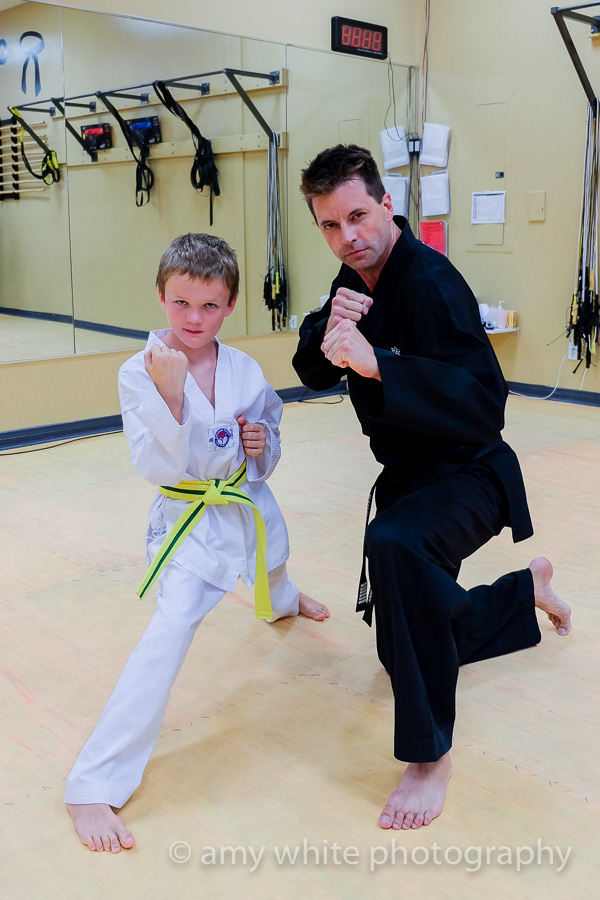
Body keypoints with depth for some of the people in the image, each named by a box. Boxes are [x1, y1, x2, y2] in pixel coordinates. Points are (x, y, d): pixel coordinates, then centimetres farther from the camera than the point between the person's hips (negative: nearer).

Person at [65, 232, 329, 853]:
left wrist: (263, 443, -16)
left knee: (272, 567, 35)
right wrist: (169, 391, -39)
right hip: (189, 517, -5)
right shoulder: (139, 373, -20)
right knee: (172, 627, -23)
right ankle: (93, 785, -15)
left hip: (248, 501, 6)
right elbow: (159, 467, -28)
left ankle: (280, 605, 79)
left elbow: (269, 444, 7)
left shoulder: (244, 370, -8)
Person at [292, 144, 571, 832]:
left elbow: (483, 401, -34)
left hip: (465, 476, -8)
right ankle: (528, 590, 45)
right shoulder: (356, 277, 2)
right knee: (407, 633, 19)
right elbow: (312, 371, 2)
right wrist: (330, 328, -20)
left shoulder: (430, 282, -25)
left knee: (396, 546, -42)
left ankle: (429, 754, -25)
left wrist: (374, 362, -44)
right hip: (408, 475, 9)